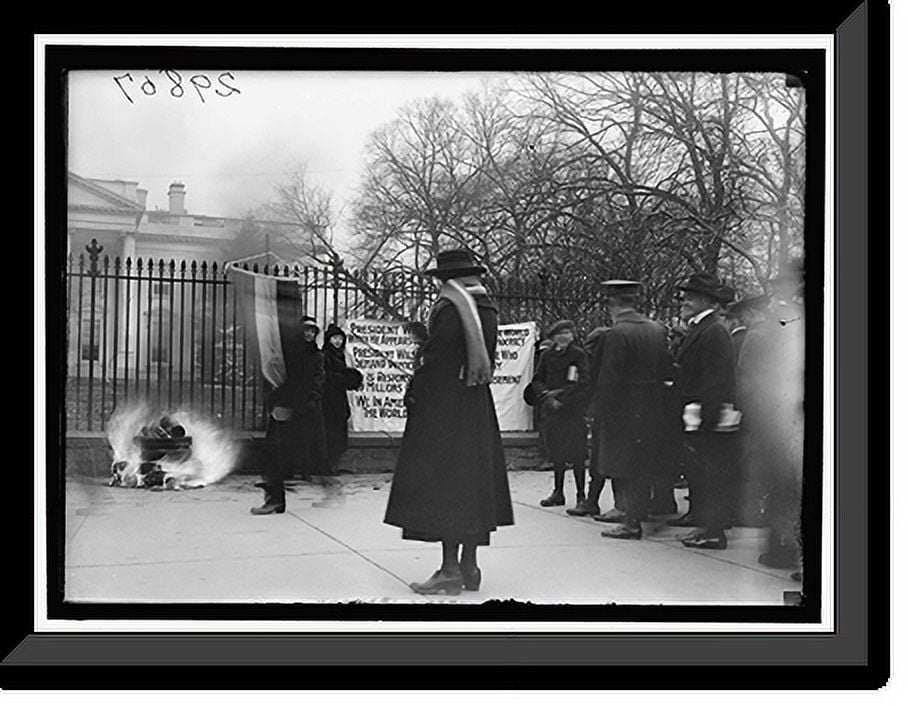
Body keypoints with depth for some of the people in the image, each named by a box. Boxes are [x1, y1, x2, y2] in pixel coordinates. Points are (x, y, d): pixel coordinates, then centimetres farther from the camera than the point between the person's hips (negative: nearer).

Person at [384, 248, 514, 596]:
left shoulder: (448, 308, -15)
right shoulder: (487, 309, 9)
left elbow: (435, 359, -17)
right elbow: (487, 360, 12)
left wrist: (413, 392, -6)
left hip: (443, 406, -8)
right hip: (479, 407, 8)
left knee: (444, 483, -4)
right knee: (474, 481, 11)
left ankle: (450, 570, -4)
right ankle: (469, 566, 16)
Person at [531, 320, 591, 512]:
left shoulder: (578, 355, 0)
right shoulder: (547, 356, 11)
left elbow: (584, 381, -8)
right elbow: (537, 380, 10)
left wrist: (562, 394, -14)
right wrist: (547, 395, -8)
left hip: (573, 408, -4)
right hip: (551, 409, 4)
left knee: (576, 452, -6)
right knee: (556, 452, 8)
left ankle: (581, 495, -1)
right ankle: (558, 493, 16)